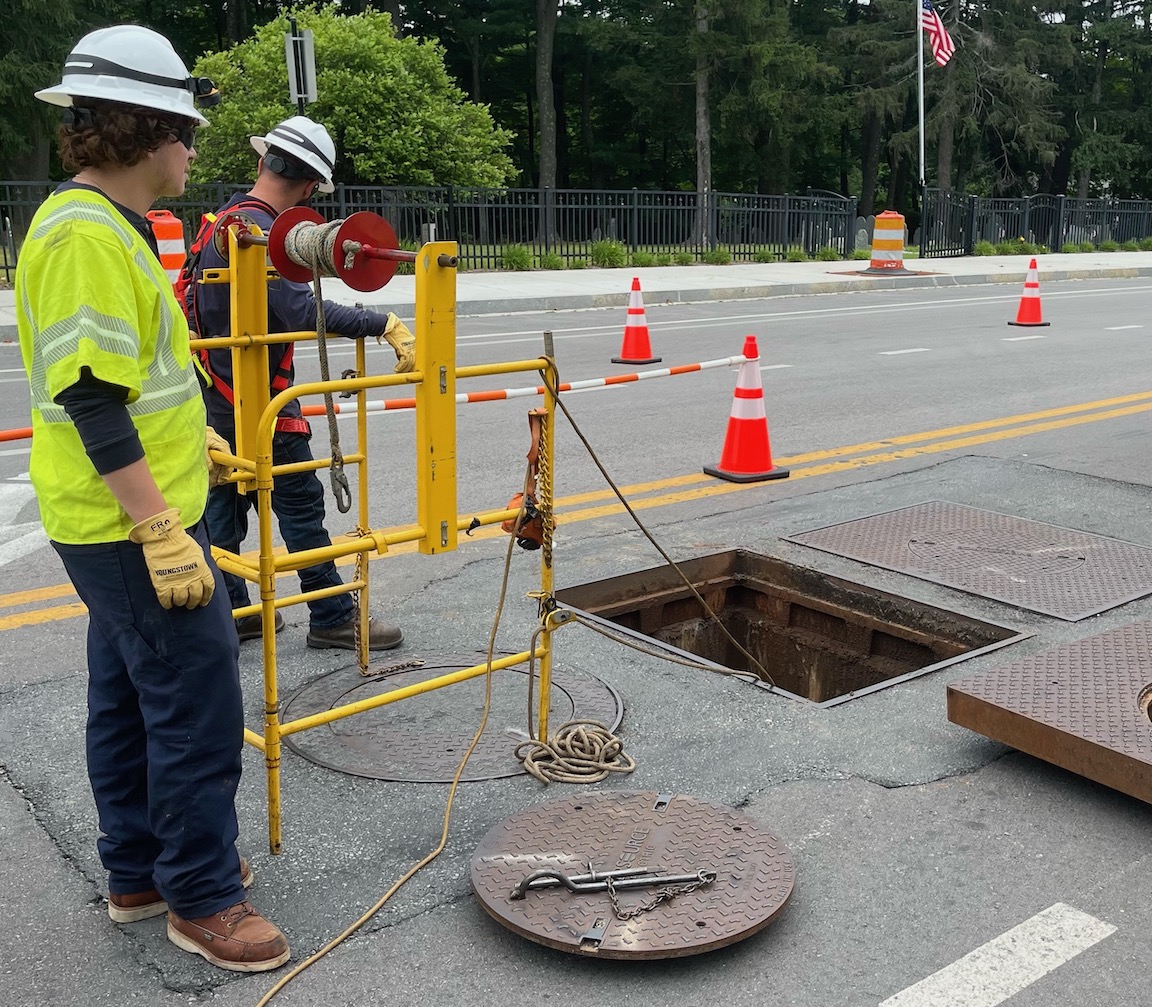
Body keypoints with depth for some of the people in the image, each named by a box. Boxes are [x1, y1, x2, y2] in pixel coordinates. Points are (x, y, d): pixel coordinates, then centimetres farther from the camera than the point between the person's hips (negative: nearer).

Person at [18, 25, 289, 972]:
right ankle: (202, 897, 13)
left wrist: (188, 439, 27)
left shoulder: (108, 225, 12)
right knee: (198, 703, -2)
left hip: (126, 519, 11)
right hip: (130, 524, -11)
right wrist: (162, 530, -25)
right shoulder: (84, 235, -20)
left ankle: (141, 870, 33)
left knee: (129, 698, 18)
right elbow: (91, 402, -25)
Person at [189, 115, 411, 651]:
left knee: (225, 504, 13)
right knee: (301, 506, -1)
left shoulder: (221, 221, 10)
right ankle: (333, 617, 8)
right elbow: (303, 312, -32)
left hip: (217, 395, 9)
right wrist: (385, 325, -36)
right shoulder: (262, 233, -20)